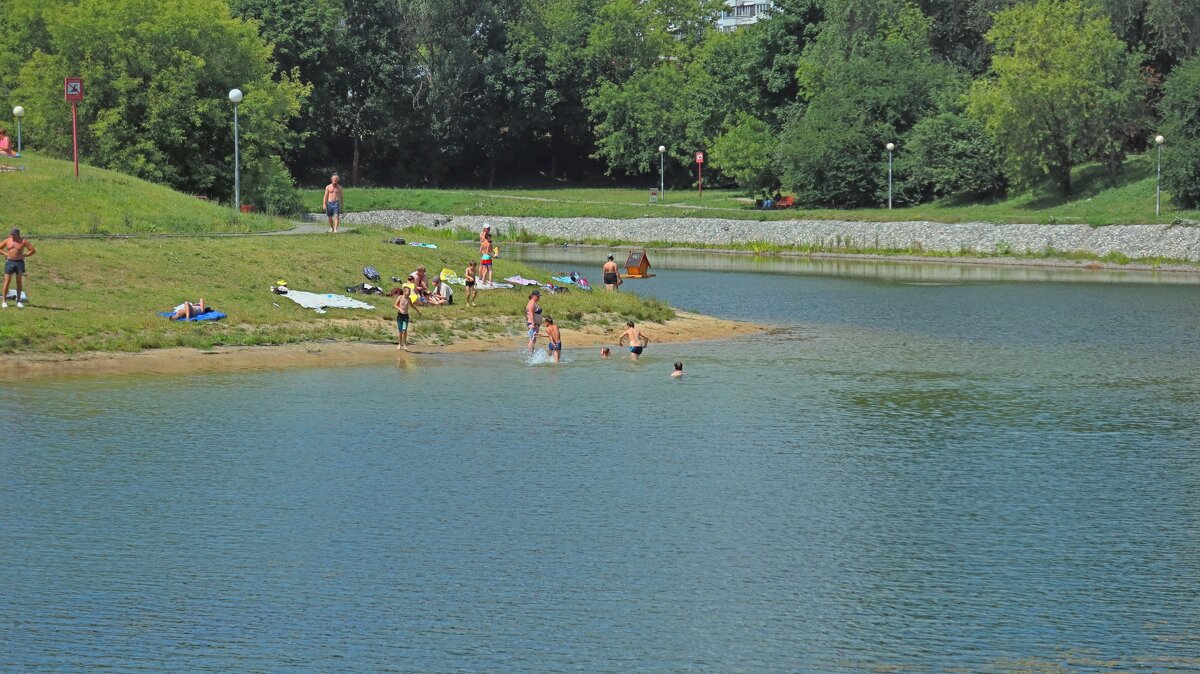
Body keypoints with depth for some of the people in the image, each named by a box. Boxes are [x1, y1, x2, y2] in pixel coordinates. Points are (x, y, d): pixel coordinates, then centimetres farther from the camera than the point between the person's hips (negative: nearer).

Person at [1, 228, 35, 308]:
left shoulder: (23, 241, -3)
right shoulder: (7, 241, 3)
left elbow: (32, 250, 1)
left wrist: (24, 255, -5)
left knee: (19, 282, 1)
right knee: (7, 282, -3)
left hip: (19, 262, -1)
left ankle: (18, 301, 9)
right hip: (9, 262, 1)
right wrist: (5, 253, 1)